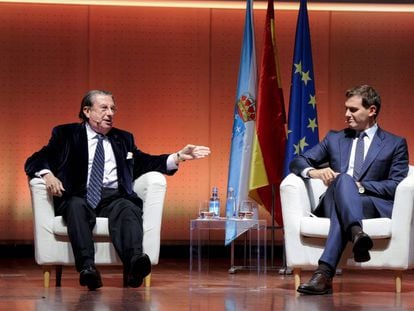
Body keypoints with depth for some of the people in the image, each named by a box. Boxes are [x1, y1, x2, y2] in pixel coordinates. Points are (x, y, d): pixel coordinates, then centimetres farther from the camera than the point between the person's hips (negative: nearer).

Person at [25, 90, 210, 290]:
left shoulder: (123, 139, 28)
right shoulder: (65, 134, 16)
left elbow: (147, 163, 24)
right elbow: (34, 161, 10)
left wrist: (179, 157, 8)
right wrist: (47, 174, -14)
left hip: (113, 197, 2)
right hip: (78, 197, -2)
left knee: (128, 209, -32)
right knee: (77, 207, -37)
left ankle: (135, 261, -58)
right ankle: (87, 267, -52)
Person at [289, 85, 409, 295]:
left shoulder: (395, 144, 14)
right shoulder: (334, 139, 25)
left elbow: (396, 185, 1)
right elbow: (297, 162, 17)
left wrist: (360, 186, -13)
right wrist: (313, 172, -8)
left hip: (374, 205, -1)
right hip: (334, 201, 2)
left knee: (341, 211, -39)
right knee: (343, 179, -38)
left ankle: (325, 272, -57)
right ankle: (357, 233, -64)